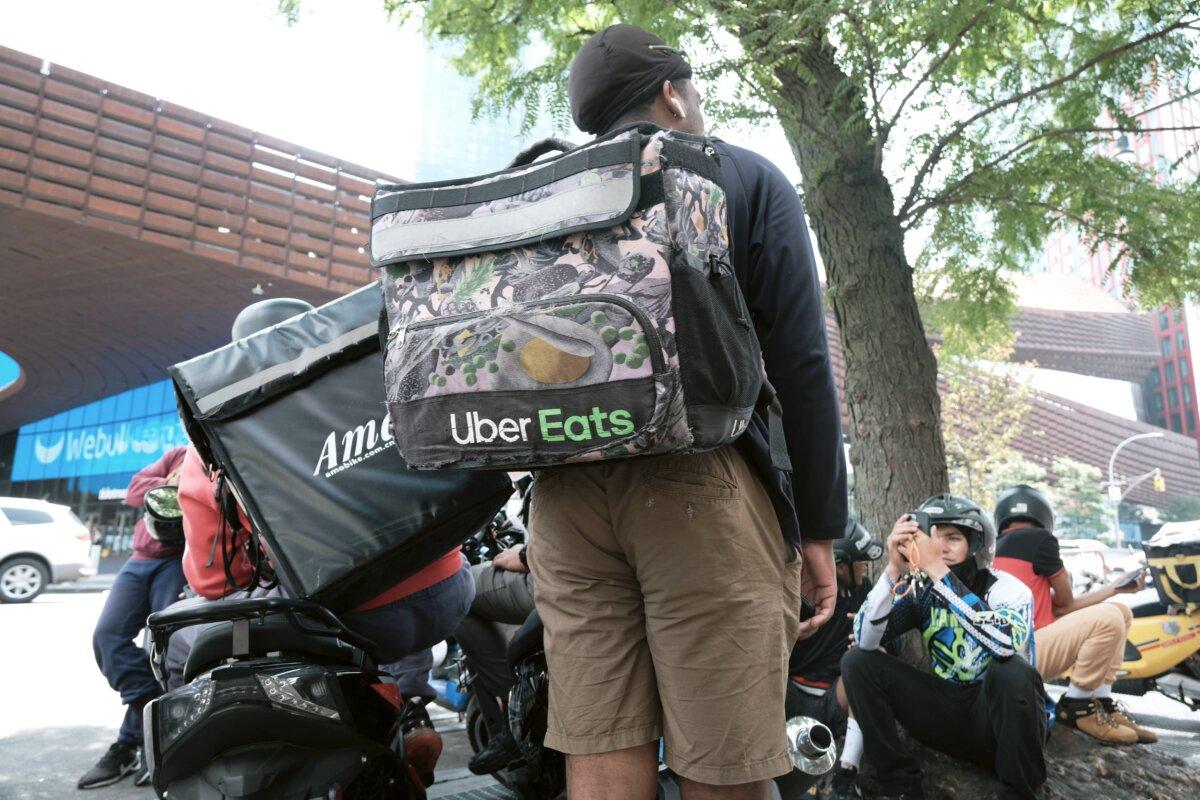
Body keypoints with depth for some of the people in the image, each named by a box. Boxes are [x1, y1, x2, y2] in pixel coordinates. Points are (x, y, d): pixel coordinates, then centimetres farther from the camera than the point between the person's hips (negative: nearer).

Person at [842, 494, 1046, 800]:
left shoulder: (1006, 588, -14)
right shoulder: (920, 589, -5)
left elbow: (1005, 643, -39)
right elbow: (865, 641, -18)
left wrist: (937, 569, -41)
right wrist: (894, 569, -29)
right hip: (947, 713, 3)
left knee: (1012, 670, -35)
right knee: (857, 661, -14)